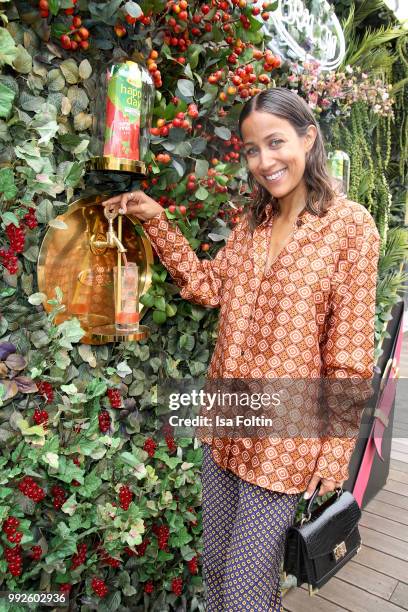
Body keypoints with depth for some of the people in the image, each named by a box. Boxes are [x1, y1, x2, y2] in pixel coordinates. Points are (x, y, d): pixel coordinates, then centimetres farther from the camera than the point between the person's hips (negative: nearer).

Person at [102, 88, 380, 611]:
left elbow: (348, 351, -12)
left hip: (285, 439, -5)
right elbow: (208, 286, 5)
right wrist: (157, 222, 0)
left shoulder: (350, 224, -12)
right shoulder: (252, 221, 7)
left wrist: (332, 455, -9)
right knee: (214, 562, 23)